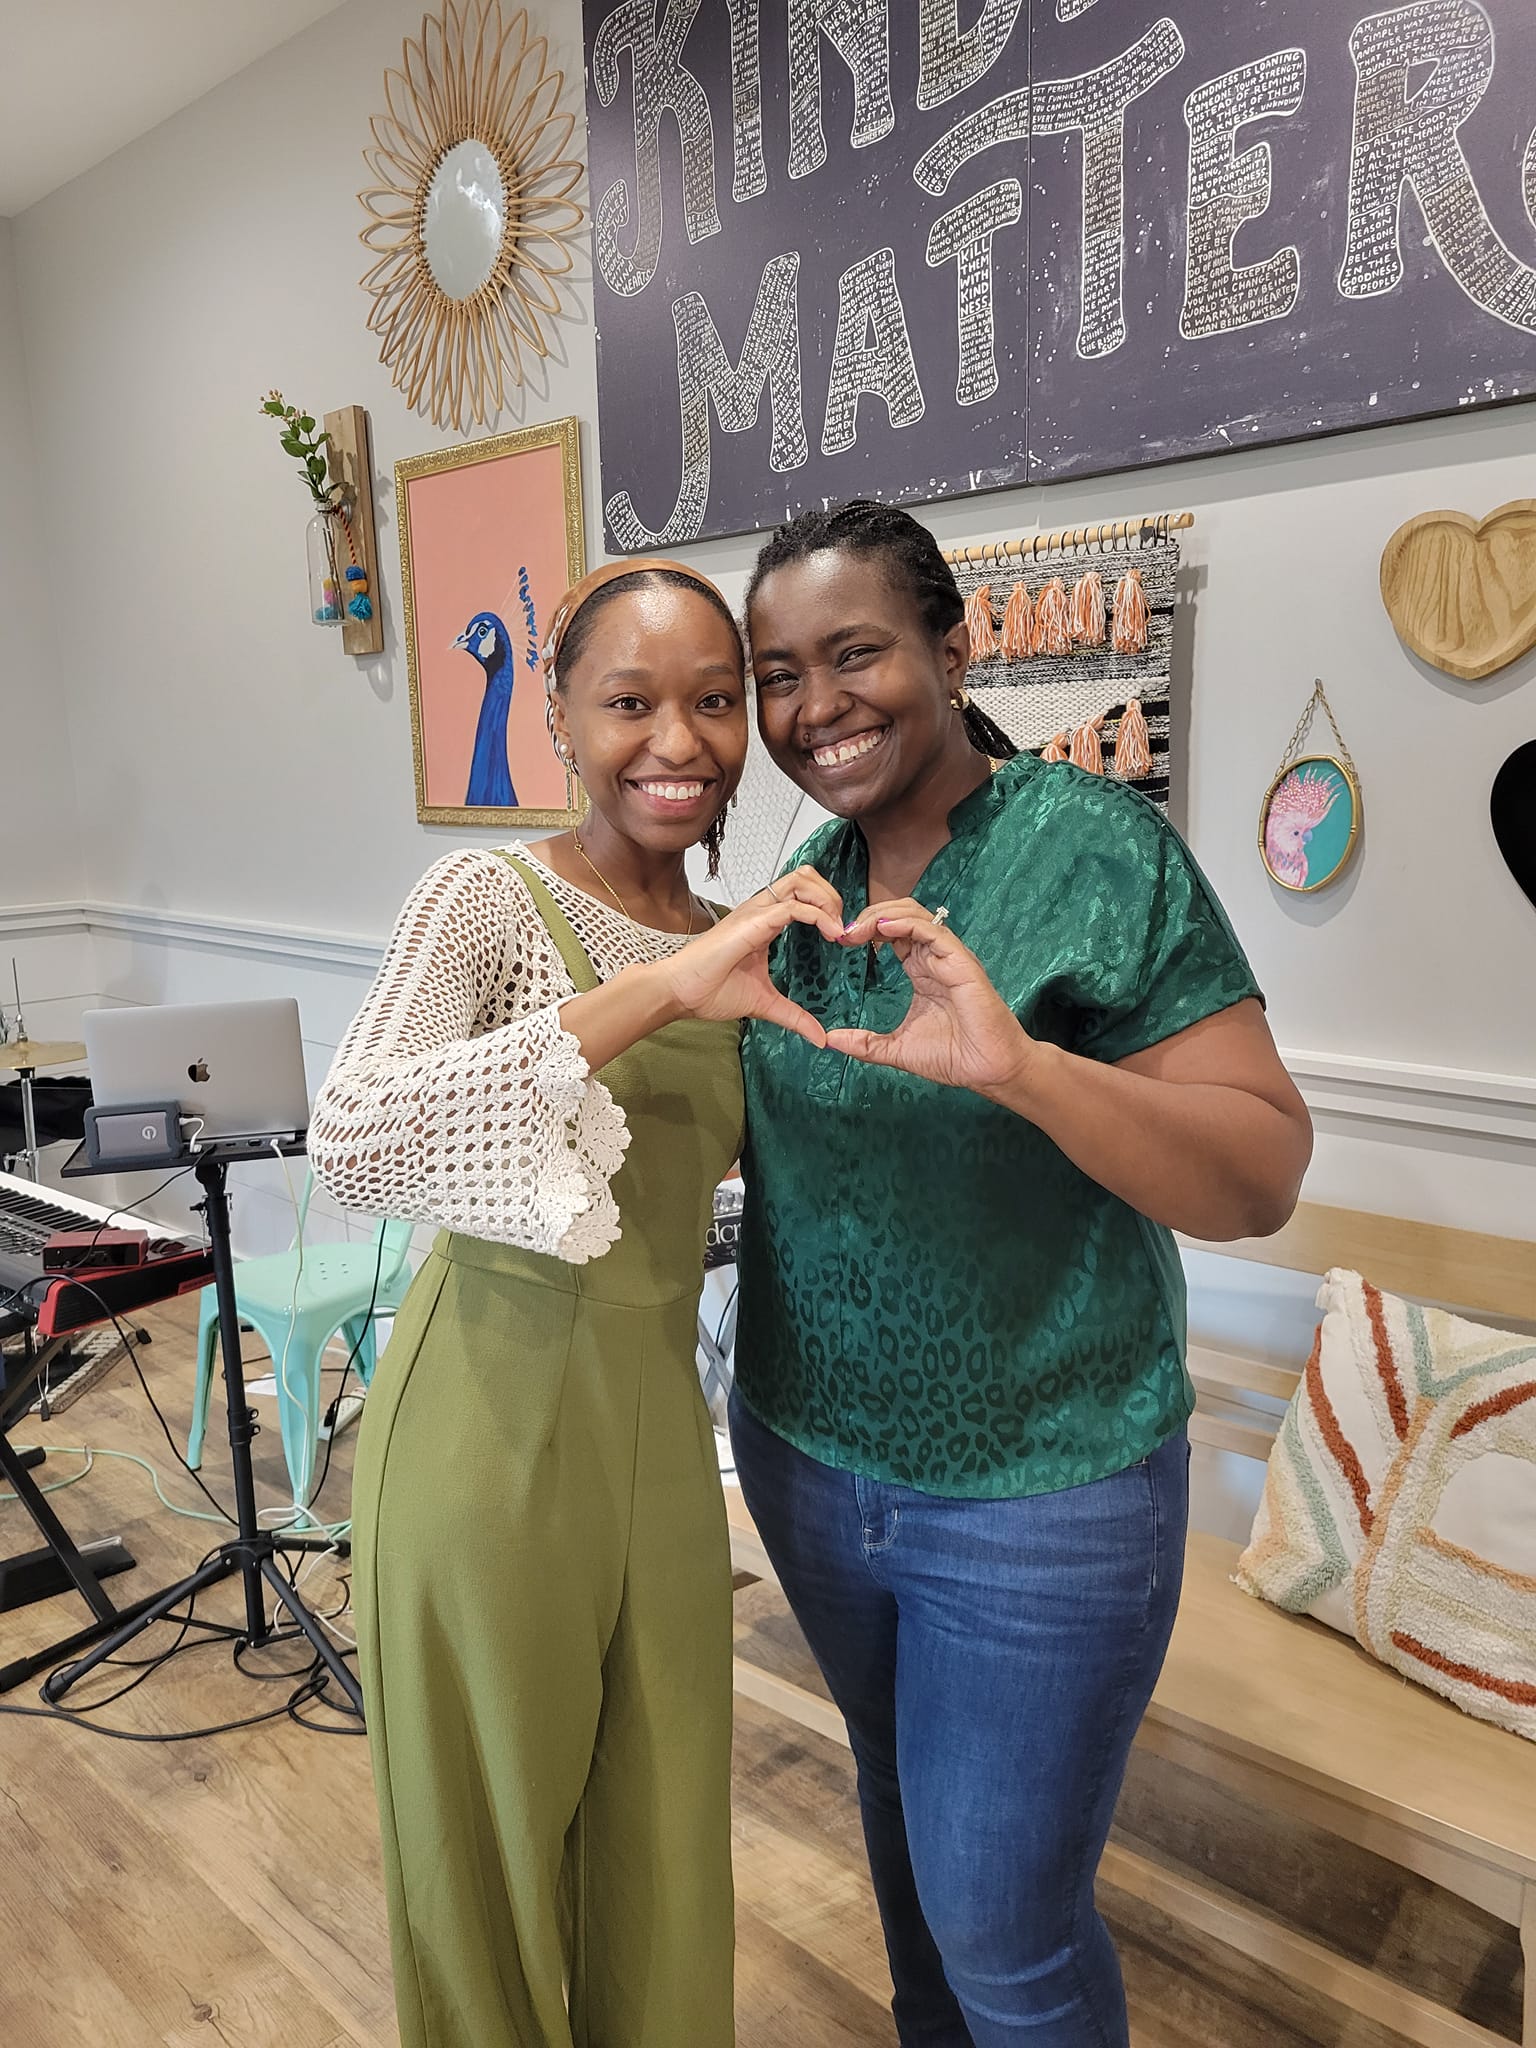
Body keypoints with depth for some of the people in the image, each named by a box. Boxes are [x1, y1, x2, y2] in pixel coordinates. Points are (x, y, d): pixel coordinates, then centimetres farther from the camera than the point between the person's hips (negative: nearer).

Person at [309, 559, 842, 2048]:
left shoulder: (737, 947, 7)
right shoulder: (488, 899, -11)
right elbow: (353, 1145, -29)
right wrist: (653, 992, -33)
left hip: (660, 1432, 5)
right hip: (494, 1427, -5)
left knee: (663, 1850, 20)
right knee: (492, 1842, 16)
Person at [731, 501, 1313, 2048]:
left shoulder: (1100, 848, -17)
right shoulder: (809, 879, 1)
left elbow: (1263, 1177, -22)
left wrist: (1021, 1065, -36)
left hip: (1036, 1498, -6)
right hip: (806, 1454, 6)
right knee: (900, 1794, 27)